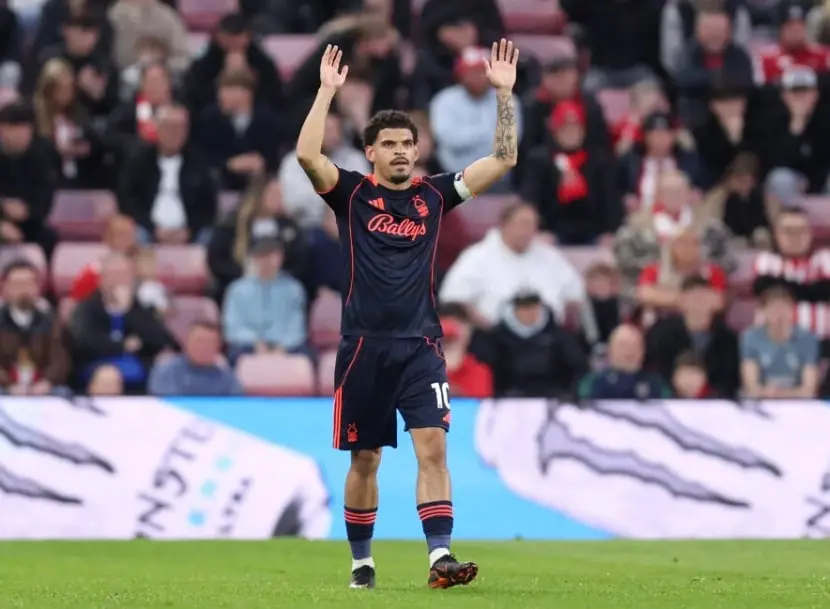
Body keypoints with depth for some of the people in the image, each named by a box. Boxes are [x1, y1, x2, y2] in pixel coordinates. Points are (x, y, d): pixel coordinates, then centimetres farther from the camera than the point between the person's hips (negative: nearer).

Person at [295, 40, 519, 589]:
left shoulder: (434, 194, 8)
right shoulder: (352, 194, 2)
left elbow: (504, 159, 6)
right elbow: (307, 154, -15)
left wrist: (504, 93, -2)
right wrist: (328, 90, -17)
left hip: (420, 346, 1)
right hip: (364, 347, -1)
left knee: (433, 448, -12)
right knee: (364, 460, 7)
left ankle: (440, 556, -18)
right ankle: (361, 561, 20)